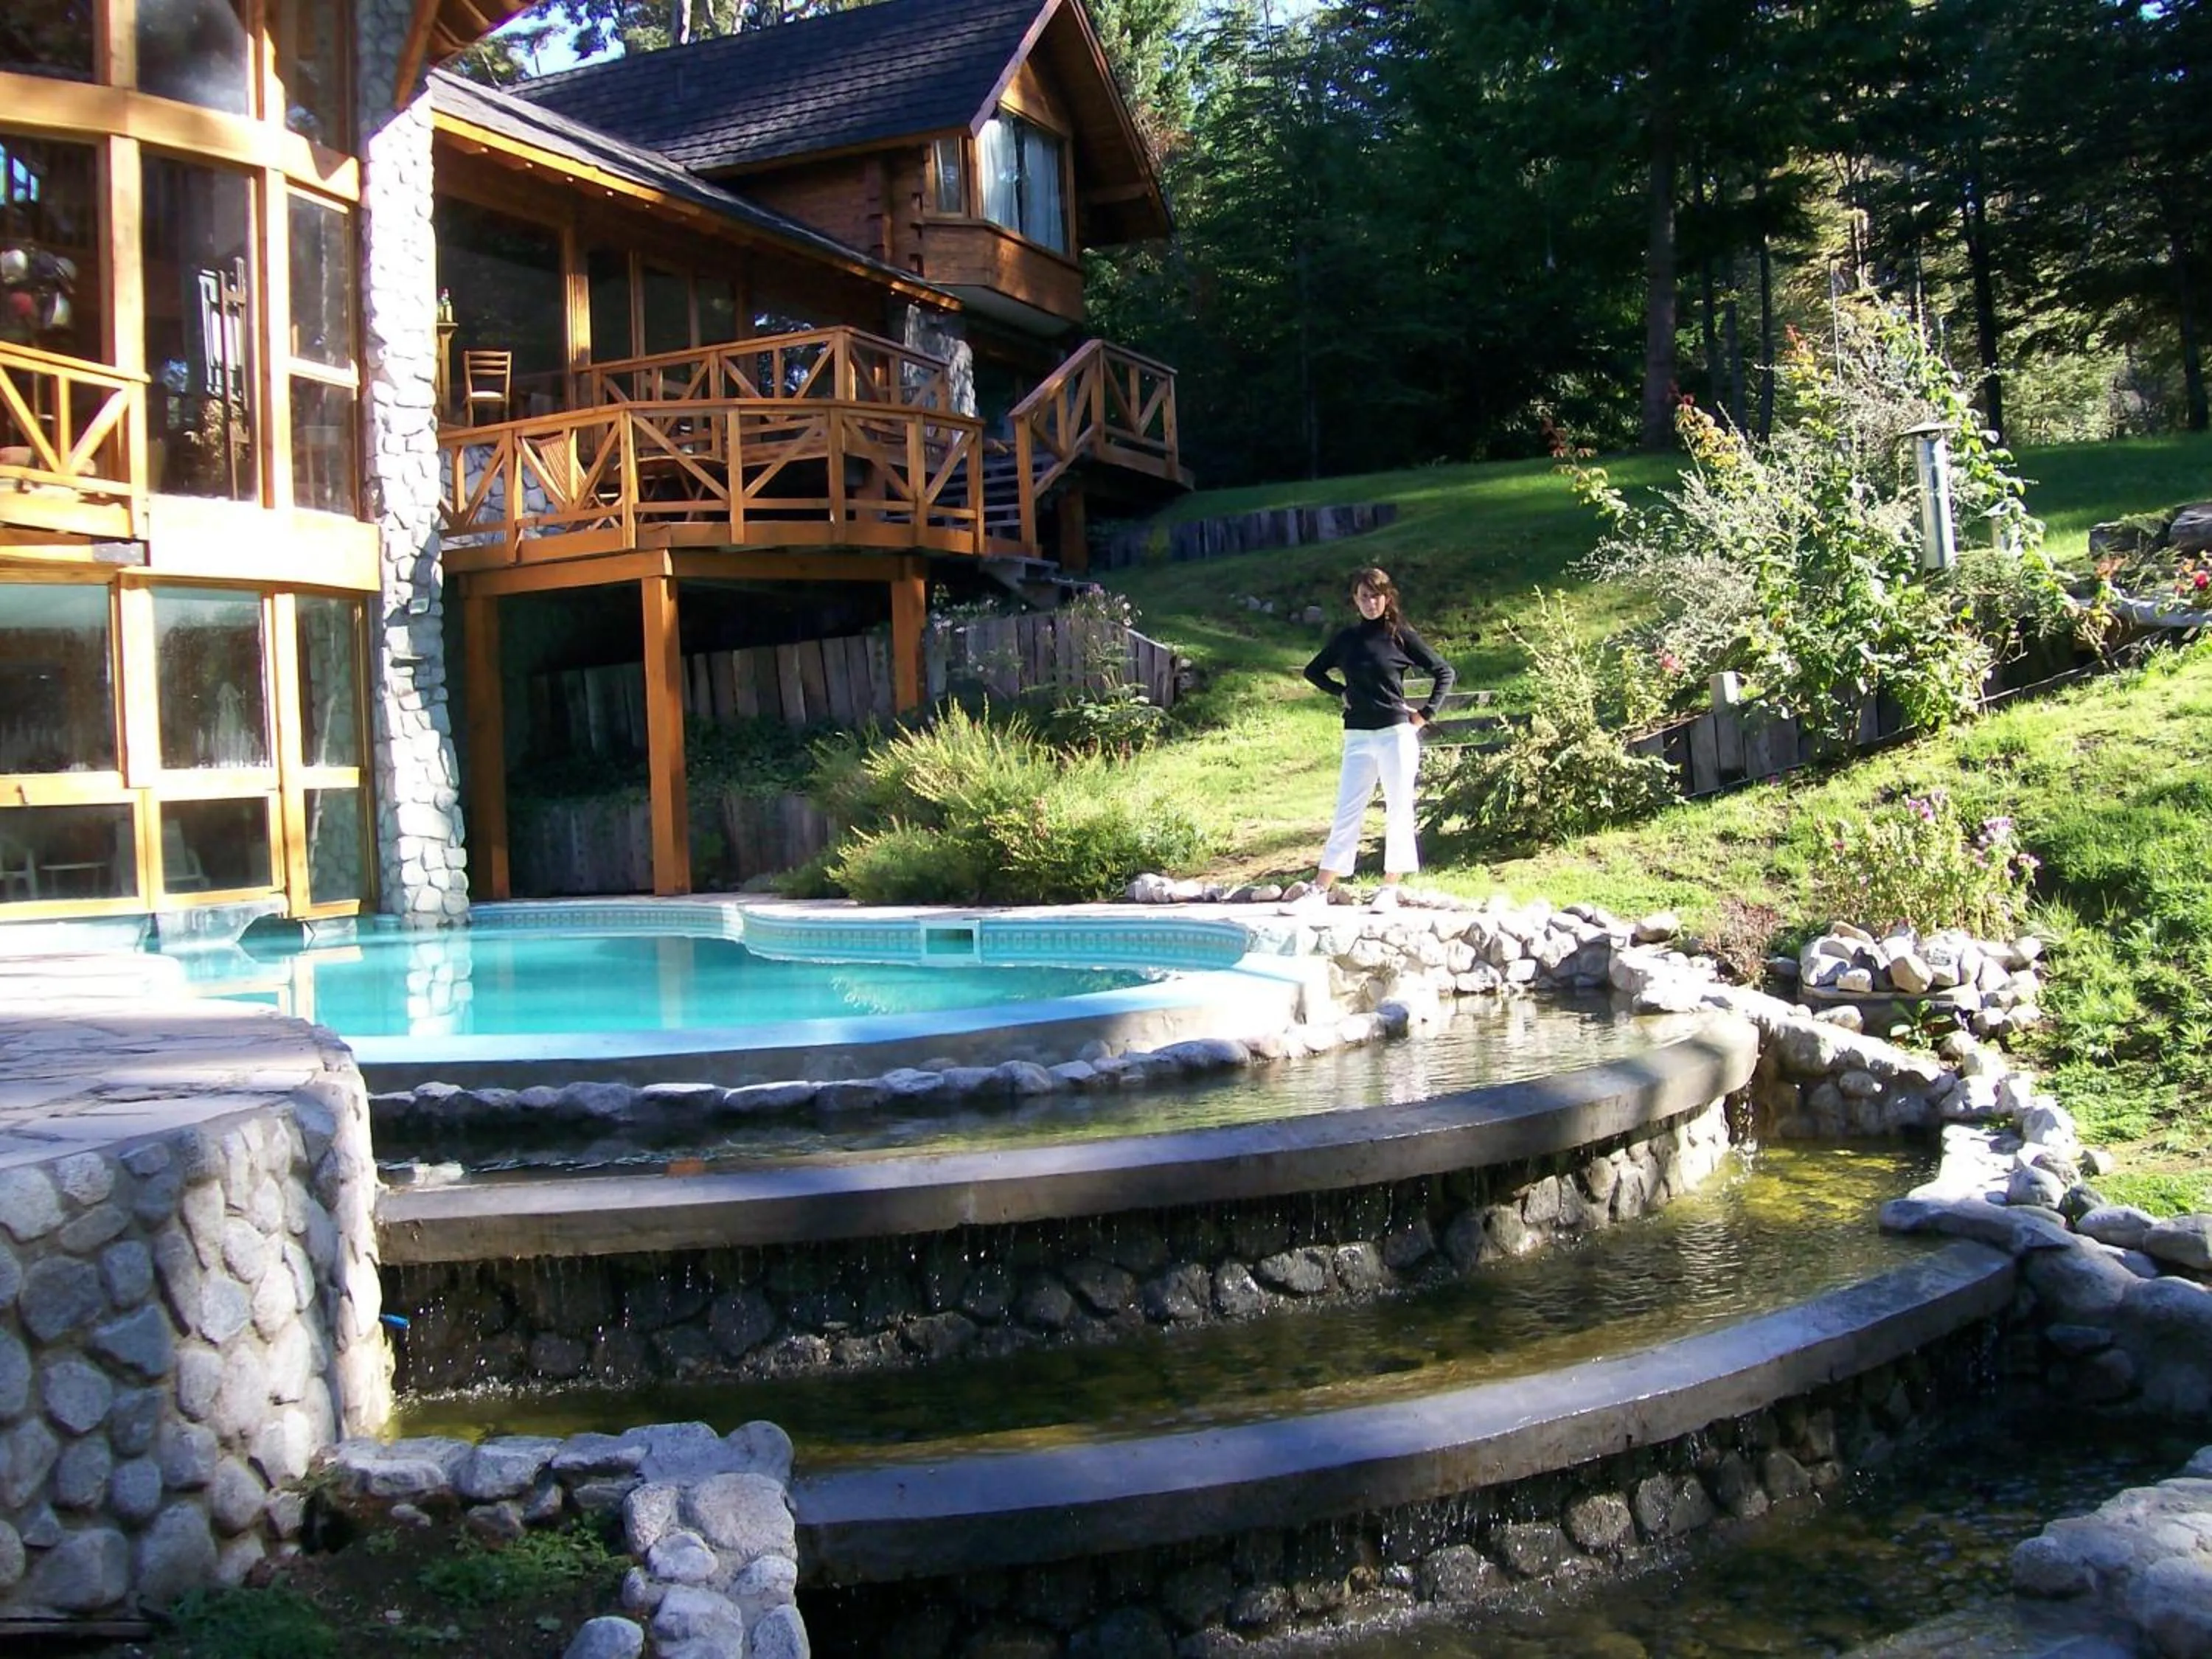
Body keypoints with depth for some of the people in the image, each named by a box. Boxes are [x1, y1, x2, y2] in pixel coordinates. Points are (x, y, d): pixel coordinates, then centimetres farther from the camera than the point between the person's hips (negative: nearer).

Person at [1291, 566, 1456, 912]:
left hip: (1397, 733, -3)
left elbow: (1445, 672, 1)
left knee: (1399, 811, 2)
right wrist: (1341, 692, 9)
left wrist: (1426, 713, -4)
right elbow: (1313, 671, 22)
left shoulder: (1401, 636, -2)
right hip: (1358, 737, 3)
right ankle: (1319, 890, 2)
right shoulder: (1346, 638, 8)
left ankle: (1389, 890, 8)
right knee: (1347, 812, 3)